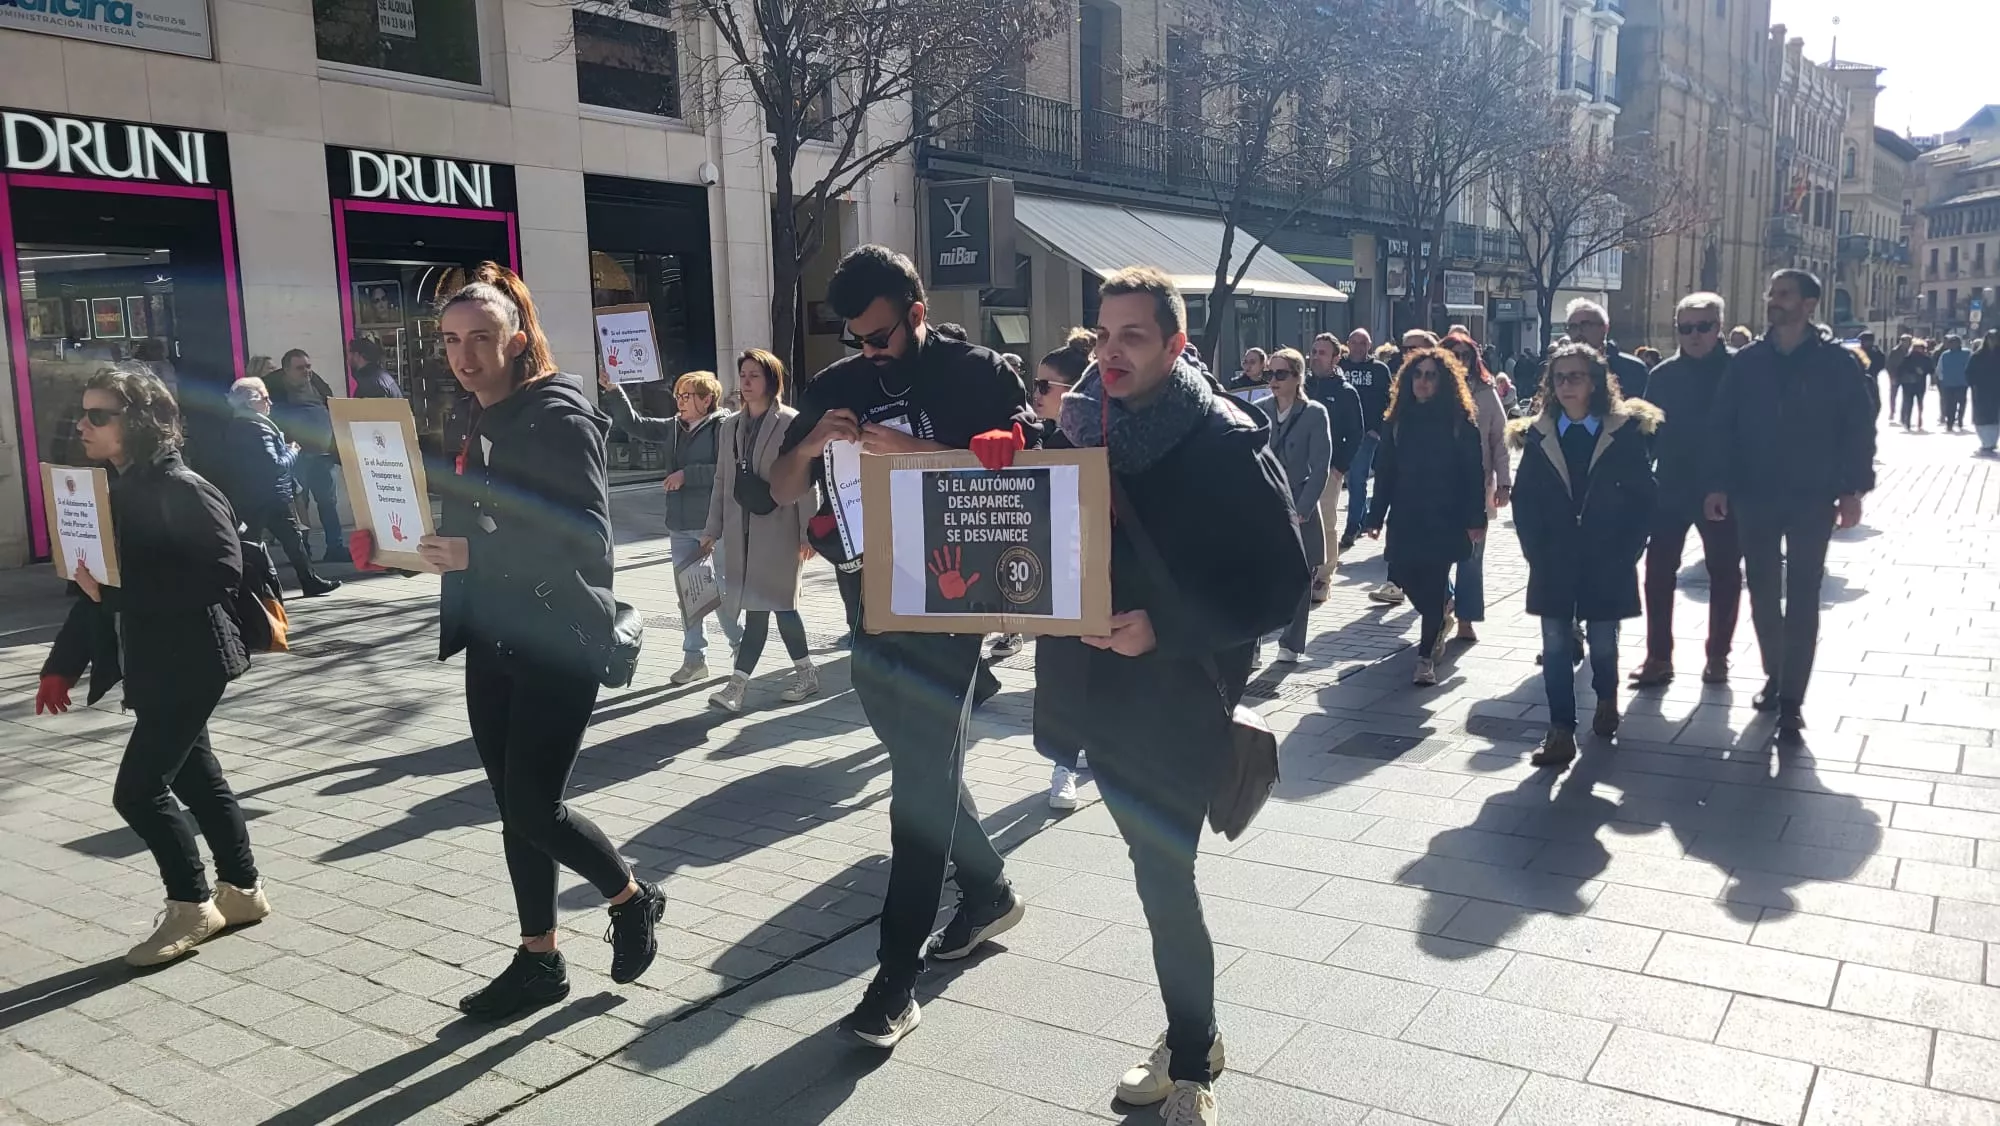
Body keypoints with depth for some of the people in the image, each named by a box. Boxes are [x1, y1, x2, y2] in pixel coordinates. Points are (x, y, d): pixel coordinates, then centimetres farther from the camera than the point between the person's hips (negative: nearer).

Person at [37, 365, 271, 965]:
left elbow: (223, 572, -25)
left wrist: (114, 592, -25)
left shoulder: (181, 489, -17)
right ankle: (242, 889, 30)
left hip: (188, 663, -9)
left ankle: (191, 906, 12)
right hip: (152, 665, 9)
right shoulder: (112, 489, 8)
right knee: (194, 777, 16)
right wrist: (62, 664, 9)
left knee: (138, 788, -5)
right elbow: (97, 583, 12)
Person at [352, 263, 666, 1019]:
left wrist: (476, 553, -29)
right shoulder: (477, 422, 11)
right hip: (492, 641, 8)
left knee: (533, 807, -8)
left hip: (559, 640, -8)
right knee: (514, 806, 10)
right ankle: (539, 961, 23)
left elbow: (587, 534, -22)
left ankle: (633, 899, 19)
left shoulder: (560, 416, -13)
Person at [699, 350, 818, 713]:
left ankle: (738, 685, 0)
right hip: (741, 530, 5)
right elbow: (722, 480, 16)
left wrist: (808, 533, -10)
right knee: (777, 604, 6)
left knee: (761, 605, -7)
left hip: (777, 528, -5)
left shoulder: (791, 423, -5)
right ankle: (806, 674, 13)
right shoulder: (730, 426, 13)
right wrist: (713, 529, 11)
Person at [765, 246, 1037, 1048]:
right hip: (871, 601, 6)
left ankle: (897, 975, -3)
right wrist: (809, 445, -15)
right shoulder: (837, 387, 7)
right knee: (925, 762, 16)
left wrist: (918, 452, -25)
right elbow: (781, 492, 7)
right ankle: (988, 892, 38)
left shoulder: (978, 374, -5)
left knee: (922, 773, -7)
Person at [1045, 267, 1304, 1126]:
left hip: (1182, 693, -6)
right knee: (1156, 870, 16)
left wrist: (1164, 629, -22)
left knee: (1165, 875, -2)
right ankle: (1191, 1039, 35)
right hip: (1106, 690, 6)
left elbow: (1283, 581, -15)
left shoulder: (1225, 440, -13)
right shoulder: (1086, 425, 3)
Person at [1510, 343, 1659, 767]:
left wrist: (1625, 554, -7)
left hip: (1606, 562, -1)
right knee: (1555, 645, -2)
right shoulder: (1539, 435, 4)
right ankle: (1560, 732, 1)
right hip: (1553, 563, 1)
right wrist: (1537, 554, -4)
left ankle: (1606, 700, 38)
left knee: (1602, 641, 8)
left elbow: (1643, 498, -2)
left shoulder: (1624, 433, -2)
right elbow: (1524, 500, 4)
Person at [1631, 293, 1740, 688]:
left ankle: (1718, 655, 21)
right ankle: (1658, 656, 8)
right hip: (1671, 488, 2)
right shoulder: (1663, 374, 4)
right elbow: (1651, 430, 4)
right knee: (1658, 572, 0)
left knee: (1724, 573, 9)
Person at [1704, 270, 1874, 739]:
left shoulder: (1835, 362, -2)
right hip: (1755, 497, 2)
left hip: (1813, 498, -2)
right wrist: (1718, 485, -5)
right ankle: (1774, 676, 29)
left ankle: (1791, 699, 6)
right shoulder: (1747, 361, 3)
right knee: (1763, 593, 10)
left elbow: (1858, 428, -2)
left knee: (1802, 599, 1)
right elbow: (1721, 425, 2)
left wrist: (1853, 489, -10)